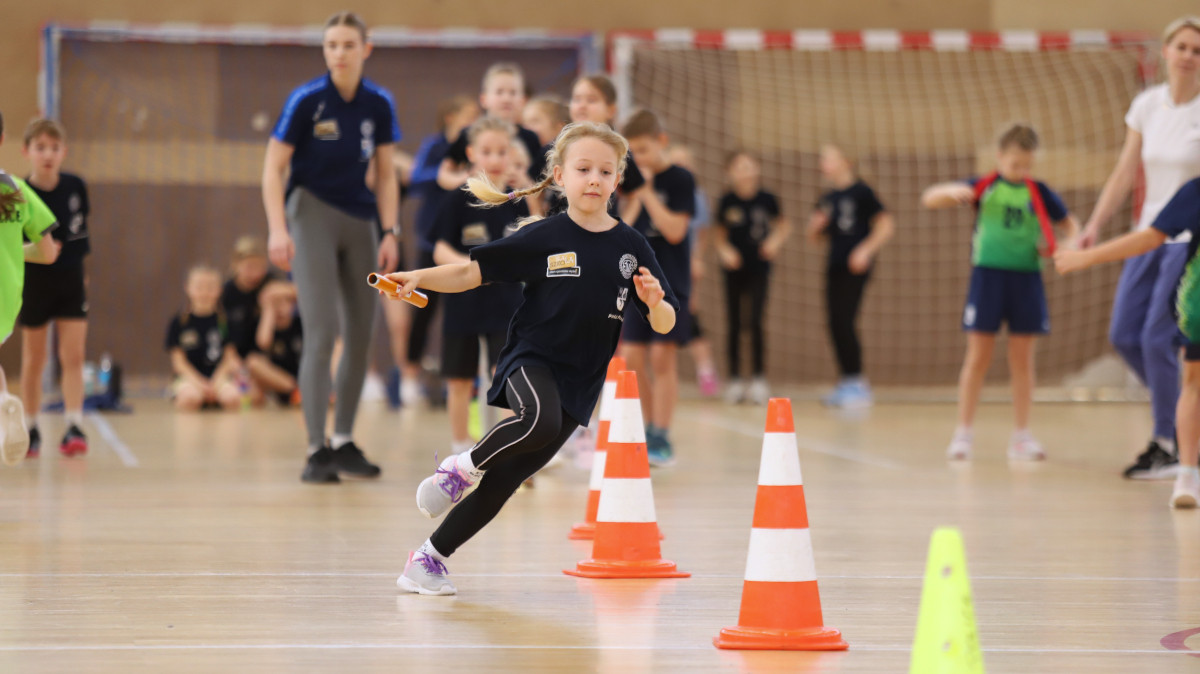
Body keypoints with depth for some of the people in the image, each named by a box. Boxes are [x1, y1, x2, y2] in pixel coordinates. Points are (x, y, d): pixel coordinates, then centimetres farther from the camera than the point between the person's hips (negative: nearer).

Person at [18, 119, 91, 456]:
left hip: (71, 279, 2)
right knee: (34, 360, 8)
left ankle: (74, 429, -4)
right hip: (35, 280, -2)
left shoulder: (76, 186, -5)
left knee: (73, 357, -4)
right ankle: (30, 430, 21)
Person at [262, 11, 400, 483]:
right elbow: (273, 170, -9)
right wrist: (278, 229, -19)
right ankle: (316, 450, -12)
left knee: (360, 336, 7)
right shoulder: (306, 100, -11)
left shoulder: (379, 105, 0)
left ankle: (344, 443, 20)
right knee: (321, 333, -14)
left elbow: (386, 175, 8)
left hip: (359, 220, 5)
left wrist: (391, 232, 0)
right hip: (311, 214, -5)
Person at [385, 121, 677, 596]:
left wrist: (654, 302, -18)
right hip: (531, 360, -3)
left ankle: (430, 557, 17)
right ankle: (465, 467, -9)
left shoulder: (632, 247, 2)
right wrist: (419, 277, -18)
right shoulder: (543, 238, -5)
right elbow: (473, 272, -4)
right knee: (541, 421, -37)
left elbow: (664, 325, 4)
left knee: (504, 480, 2)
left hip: (581, 380, 3)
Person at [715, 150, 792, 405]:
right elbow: (720, 234, 7)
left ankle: (759, 379, 1)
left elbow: (783, 224, 11)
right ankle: (735, 380, 12)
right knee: (734, 324, 4)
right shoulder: (727, 201, -4)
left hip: (759, 269, -1)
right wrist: (725, 250, -12)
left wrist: (776, 240, -6)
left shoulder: (766, 199, -5)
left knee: (756, 324, -6)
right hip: (734, 269, 1)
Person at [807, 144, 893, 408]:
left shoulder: (861, 192, -5)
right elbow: (814, 236, 23)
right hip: (835, 267, 7)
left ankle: (857, 382, -9)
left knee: (844, 321, -14)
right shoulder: (828, 199, 15)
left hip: (855, 267, -7)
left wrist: (866, 249, -16)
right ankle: (846, 381, 12)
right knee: (835, 324, 5)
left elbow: (887, 225, -8)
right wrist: (816, 225, 1)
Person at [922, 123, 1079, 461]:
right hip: (988, 273, -2)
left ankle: (1021, 435, 12)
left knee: (1022, 360, 6)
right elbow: (930, 199, -1)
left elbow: (1069, 223, 14)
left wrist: (1072, 242, -9)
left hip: (1026, 278, 2)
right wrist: (952, 192, -23)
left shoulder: (1039, 192, 5)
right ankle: (963, 433, 6)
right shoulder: (983, 188, 1)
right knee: (978, 357, 1)